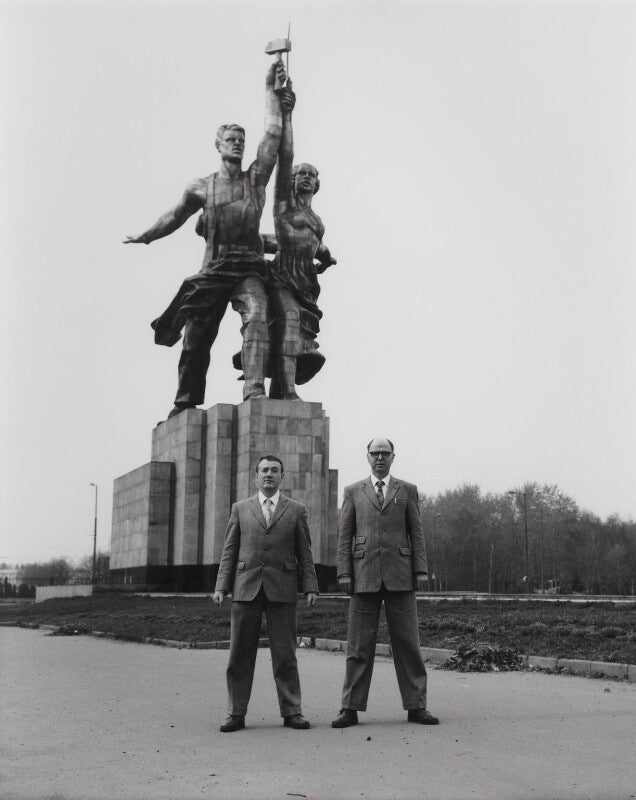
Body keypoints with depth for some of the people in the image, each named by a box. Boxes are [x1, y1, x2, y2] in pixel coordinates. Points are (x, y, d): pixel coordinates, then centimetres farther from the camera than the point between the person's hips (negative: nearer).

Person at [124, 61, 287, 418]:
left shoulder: (255, 178, 8)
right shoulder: (202, 187, 10)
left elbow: (274, 134, 0)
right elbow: (176, 216, 25)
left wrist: (271, 90, -1)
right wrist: (145, 237, 36)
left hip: (248, 270, -1)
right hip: (213, 270, 1)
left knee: (257, 317, -28)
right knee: (196, 338, 4)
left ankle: (254, 390, -38)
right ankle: (185, 403, 19)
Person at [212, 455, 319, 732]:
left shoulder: (296, 510, 10)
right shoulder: (240, 509, 12)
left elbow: (304, 552, 8)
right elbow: (229, 551, 10)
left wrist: (311, 587, -1)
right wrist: (221, 586, 0)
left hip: (282, 590, -1)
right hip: (246, 588, 1)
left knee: (285, 654, 1)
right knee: (240, 654, 3)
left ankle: (291, 712, 10)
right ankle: (237, 713, 10)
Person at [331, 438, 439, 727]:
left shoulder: (407, 491, 11)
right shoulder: (353, 492, 11)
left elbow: (416, 533, 7)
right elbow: (345, 536, 7)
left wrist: (421, 571, -2)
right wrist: (344, 573, -2)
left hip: (399, 575, 0)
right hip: (364, 575, 0)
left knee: (408, 642, 1)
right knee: (359, 645, 1)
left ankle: (416, 707, 8)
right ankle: (350, 709, 6)